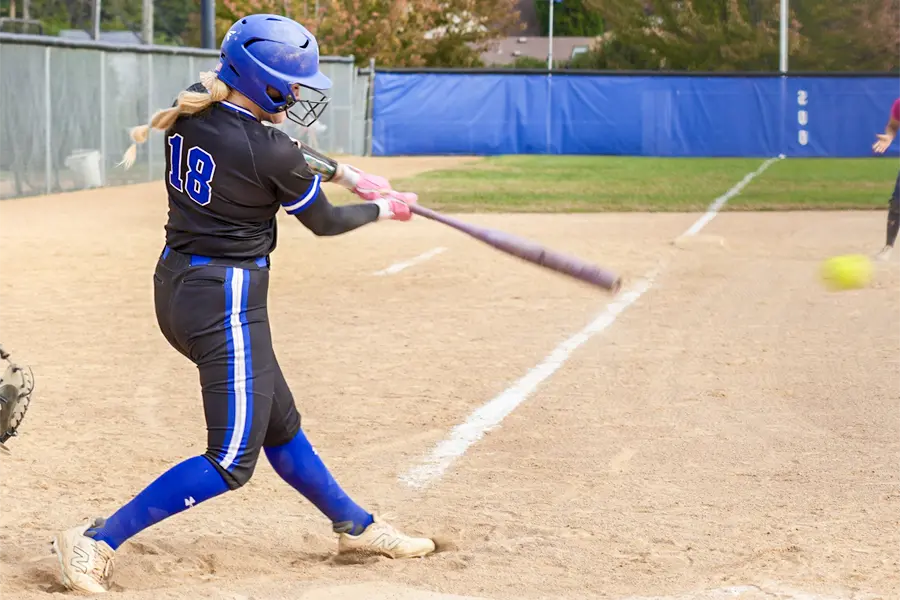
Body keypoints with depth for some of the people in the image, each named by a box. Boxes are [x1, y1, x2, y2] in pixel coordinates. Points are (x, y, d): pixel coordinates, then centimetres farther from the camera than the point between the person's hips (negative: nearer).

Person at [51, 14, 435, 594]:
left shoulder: (191, 110, 2)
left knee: (280, 425, 22)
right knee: (232, 460, -3)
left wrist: (348, 174, 17)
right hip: (226, 300, -10)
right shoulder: (269, 151, -21)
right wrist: (385, 208, 14)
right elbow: (324, 221, -4)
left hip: (177, 284, 10)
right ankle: (96, 541, -6)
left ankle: (356, 526, 37)